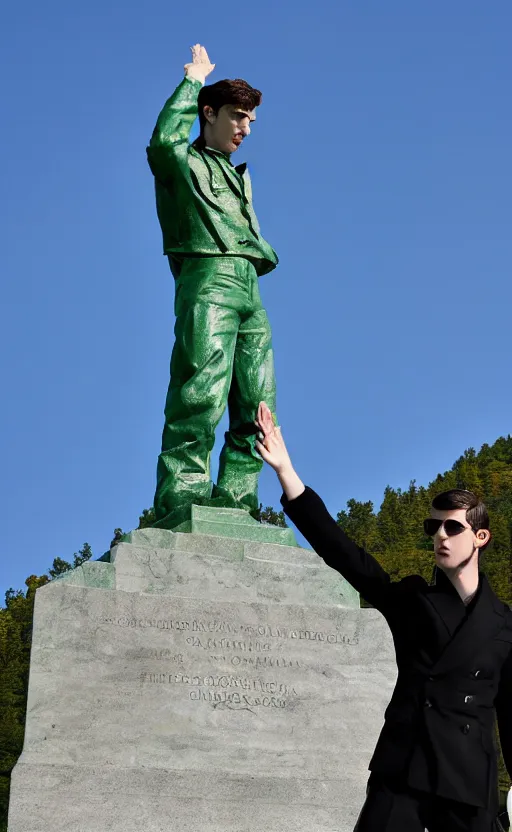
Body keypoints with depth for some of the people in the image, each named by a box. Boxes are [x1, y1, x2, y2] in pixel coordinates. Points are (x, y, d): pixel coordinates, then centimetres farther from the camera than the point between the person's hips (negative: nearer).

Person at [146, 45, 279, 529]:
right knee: (201, 396, -22)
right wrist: (193, 80, -2)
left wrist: (262, 251, 9)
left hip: (250, 289, 8)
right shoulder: (182, 162, 11)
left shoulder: (239, 176, 33)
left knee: (257, 410, 0)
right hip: (208, 278, -8)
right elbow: (164, 140, -12)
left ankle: (232, 511, 0)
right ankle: (180, 510, -27)